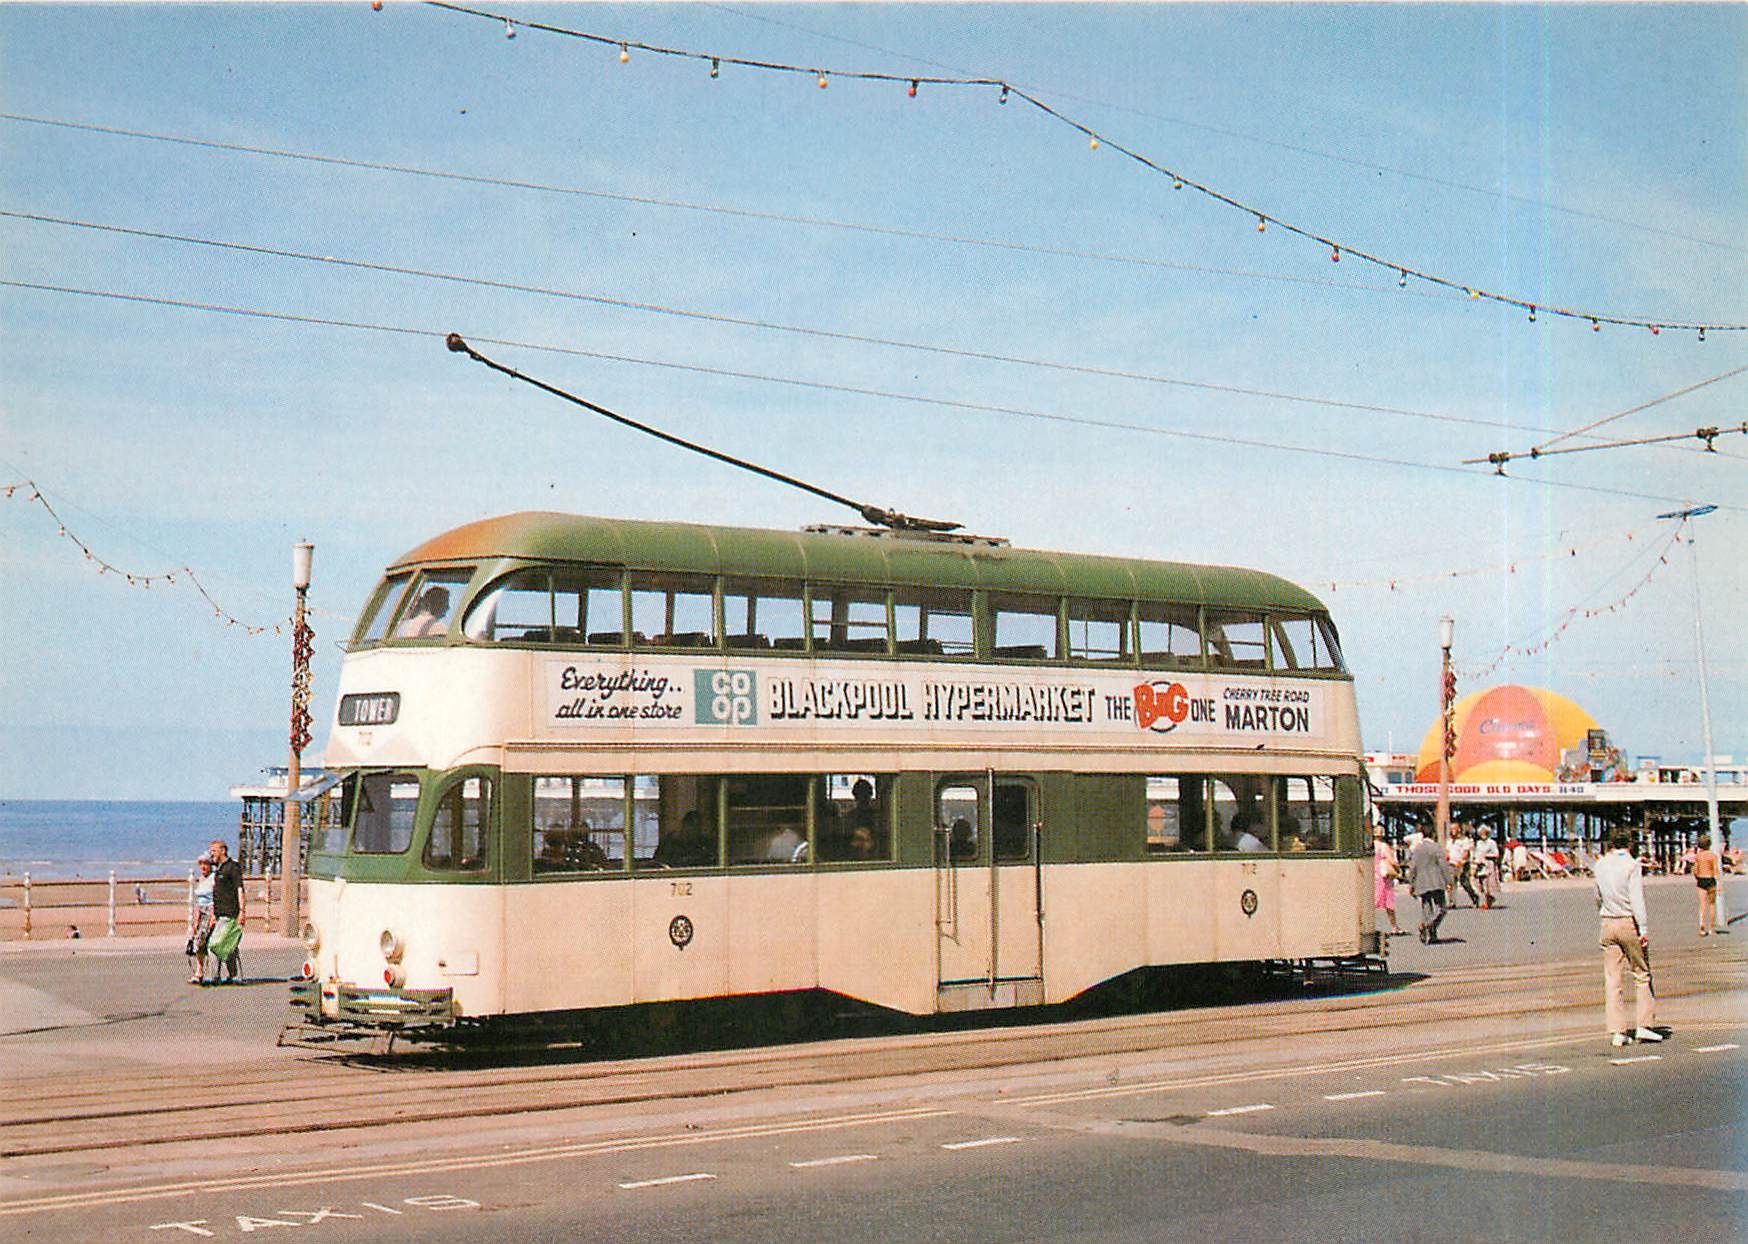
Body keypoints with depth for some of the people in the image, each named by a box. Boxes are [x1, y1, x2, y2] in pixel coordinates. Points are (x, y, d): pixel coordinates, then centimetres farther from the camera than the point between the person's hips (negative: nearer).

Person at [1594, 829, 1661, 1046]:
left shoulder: (1601, 865, 8)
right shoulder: (1632, 865, -9)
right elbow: (1636, 898, -18)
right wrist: (1643, 928, -19)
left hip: (1608, 924, 4)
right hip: (1630, 923, -4)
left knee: (1613, 980, 4)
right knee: (1642, 975, 8)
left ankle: (1617, 1032, 1)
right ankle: (1644, 1025, 4)